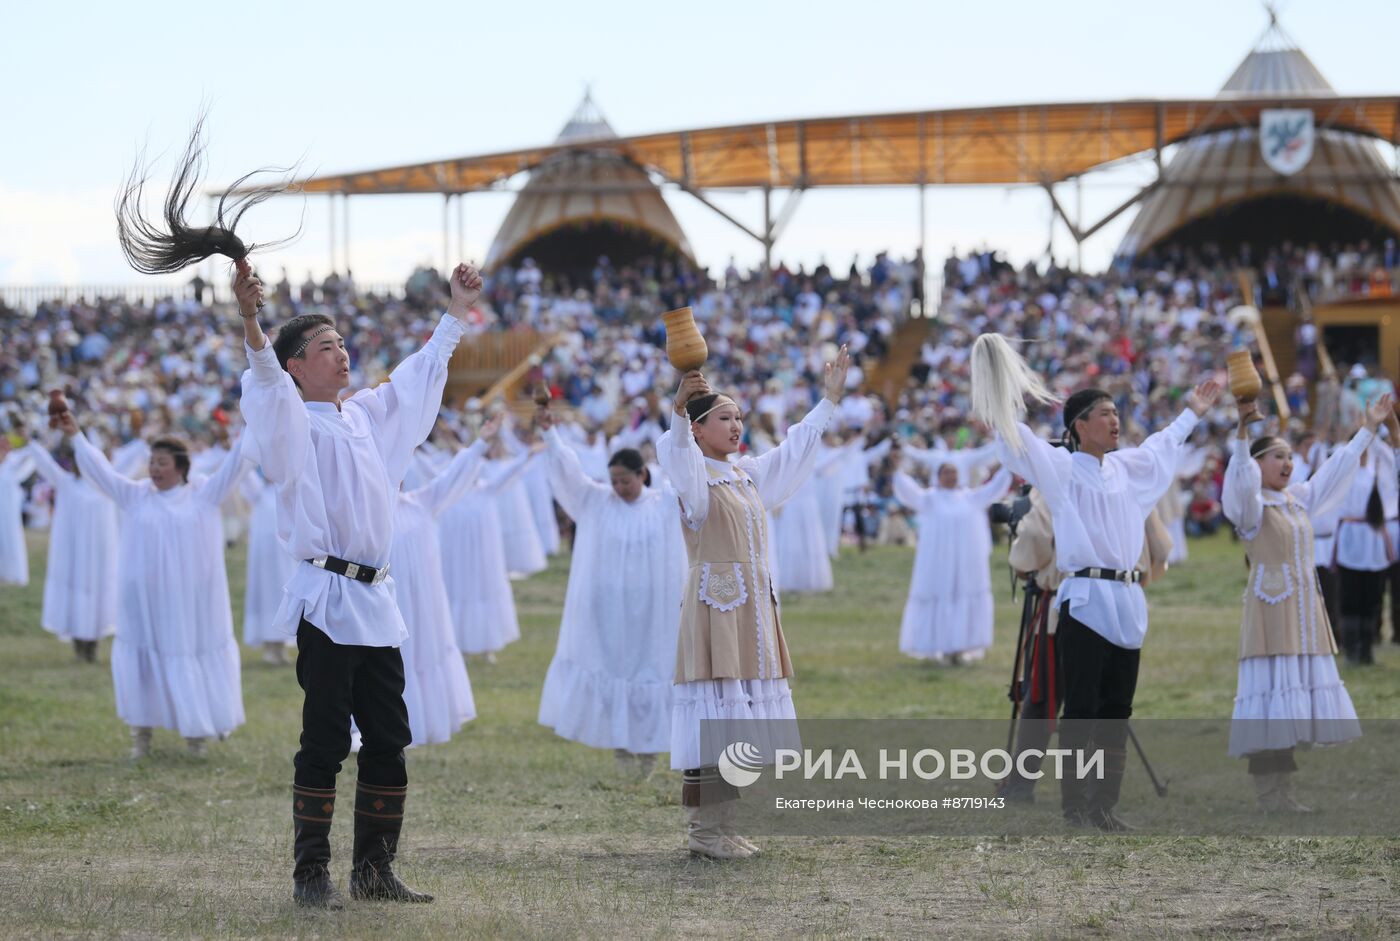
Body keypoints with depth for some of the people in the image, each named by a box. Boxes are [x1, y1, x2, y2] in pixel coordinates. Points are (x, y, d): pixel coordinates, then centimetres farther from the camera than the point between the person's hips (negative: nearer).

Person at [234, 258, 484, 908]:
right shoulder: (292, 422, -5)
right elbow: (267, 380, -25)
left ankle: (374, 869, 16)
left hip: (375, 600, 7)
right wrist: (250, 322, -43)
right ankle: (311, 874, -1)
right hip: (326, 598, -7)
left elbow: (420, 375, 29)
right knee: (325, 744, -6)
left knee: (388, 742, 8)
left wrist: (456, 312, 33)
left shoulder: (366, 413, 15)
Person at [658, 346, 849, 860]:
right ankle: (703, 830, -9)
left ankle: (722, 826, 13)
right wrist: (679, 408, -46)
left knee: (739, 713, 8)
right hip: (714, 603, -8)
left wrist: (829, 399, 25)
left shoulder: (748, 474, 17)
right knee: (715, 704, -10)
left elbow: (794, 450, 27)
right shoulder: (695, 474, -6)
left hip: (753, 606, 8)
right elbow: (675, 452, -28)